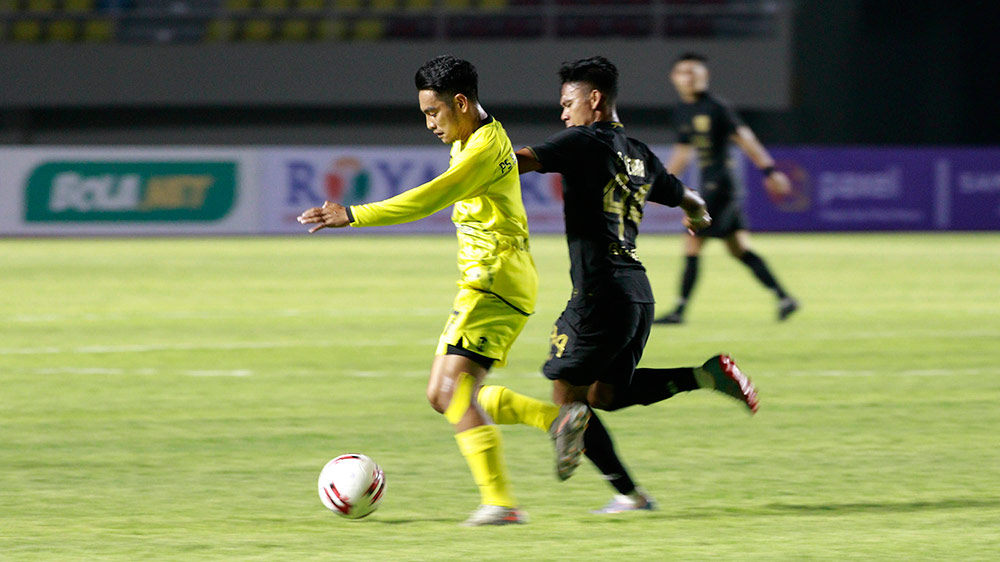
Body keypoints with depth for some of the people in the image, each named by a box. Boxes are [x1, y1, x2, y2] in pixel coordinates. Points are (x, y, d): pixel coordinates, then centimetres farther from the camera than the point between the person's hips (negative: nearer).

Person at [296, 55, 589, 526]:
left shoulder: (486, 147, -16)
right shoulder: (467, 142, 16)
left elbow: (430, 199, -26)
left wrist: (353, 215, -29)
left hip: (497, 283, -11)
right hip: (479, 283, 11)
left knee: (454, 393, -18)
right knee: (443, 395, 7)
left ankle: (499, 502, -18)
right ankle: (560, 419, 10)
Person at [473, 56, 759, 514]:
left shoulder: (585, 142, -5)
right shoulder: (640, 156, 18)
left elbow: (524, 162, -20)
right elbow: (687, 198, 35)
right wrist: (697, 216, 57)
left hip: (600, 292, -8)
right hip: (638, 290, 8)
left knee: (568, 397, 1)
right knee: (604, 394, 17)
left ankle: (628, 494, -3)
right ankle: (706, 376, 2)